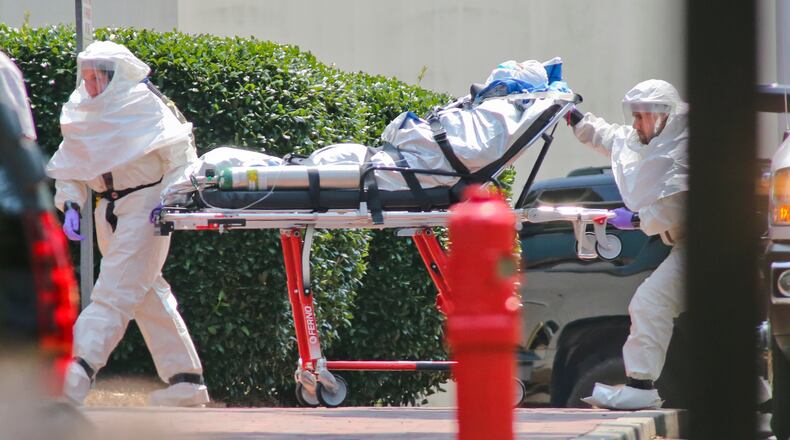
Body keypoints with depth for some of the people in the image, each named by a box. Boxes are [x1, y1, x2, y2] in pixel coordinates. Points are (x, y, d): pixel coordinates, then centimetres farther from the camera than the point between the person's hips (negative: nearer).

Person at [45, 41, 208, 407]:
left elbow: (178, 152, -8)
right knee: (148, 294, 10)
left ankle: (76, 376, -27)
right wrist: (70, 204, -4)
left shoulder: (142, 103, -7)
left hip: (144, 203, -8)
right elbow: (67, 167, 12)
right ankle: (186, 381, 16)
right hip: (111, 211, 8)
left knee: (115, 291, -15)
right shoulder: (81, 113, 11)